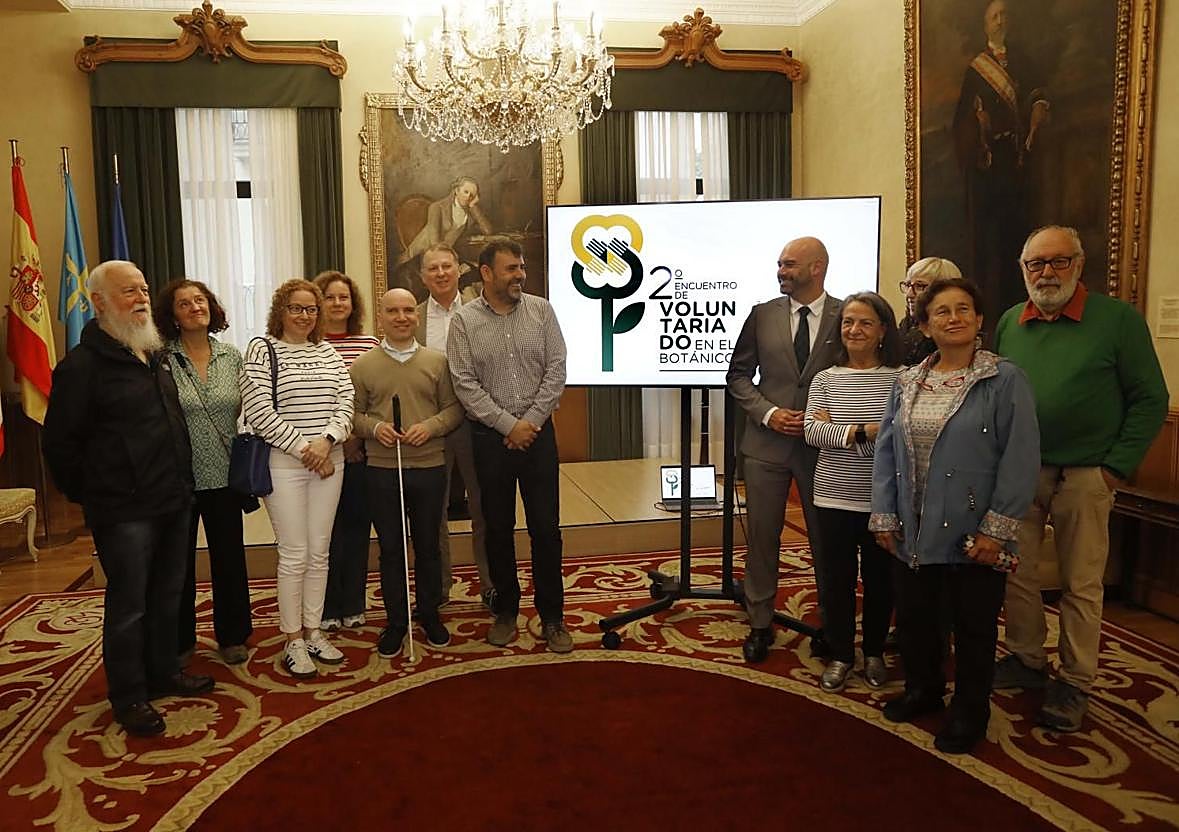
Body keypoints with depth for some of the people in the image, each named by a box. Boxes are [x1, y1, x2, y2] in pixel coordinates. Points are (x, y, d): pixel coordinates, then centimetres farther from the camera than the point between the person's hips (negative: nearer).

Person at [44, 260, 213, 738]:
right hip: (125, 512, -7)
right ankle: (128, 697, 17)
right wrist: (90, 496, -6)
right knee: (128, 604, 3)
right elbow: (60, 443, -11)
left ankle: (164, 672, 33)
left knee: (167, 596, 17)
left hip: (173, 502, 7)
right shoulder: (83, 365, -12)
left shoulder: (157, 356, 12)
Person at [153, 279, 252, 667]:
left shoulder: (232, 356, 3)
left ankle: (232, 635, 28)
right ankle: (179, 640, 29)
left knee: (229, 558, 11)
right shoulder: (161, 359, -7)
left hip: (223, 475, 2)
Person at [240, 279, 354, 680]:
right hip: (283, 463, -5)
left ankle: (312, 631, 23)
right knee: (294, 555, -1)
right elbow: (259, 412, -11)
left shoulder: (327, 351, 12)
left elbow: (346, 401, 5)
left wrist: (327, 440, -11)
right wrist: (303, 447, -13)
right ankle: (292, 640, 13)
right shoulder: (261, 350, -2)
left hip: (329, 461, 5)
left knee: (319, 552, 10)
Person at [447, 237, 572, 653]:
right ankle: (505, 610, 26)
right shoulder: (464, 321, -2)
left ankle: (552, 616, 16)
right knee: (498, 528, 10)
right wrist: (509, 425, -12)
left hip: (538, 432, 1)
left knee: (546, 528, 3)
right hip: (491, 436, 0)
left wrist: (531, 421, -9)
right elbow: (465, 385, -7)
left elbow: (556, 371, -1)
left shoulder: (541, 310, 2)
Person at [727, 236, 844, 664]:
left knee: (826, 537, 10)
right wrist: (768, 413, -8)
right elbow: (738, 374, 6)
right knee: (762, 536, 7)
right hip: (768, 441, 1)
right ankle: (760, 624, 21)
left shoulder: (847, 316, -2)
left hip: (824, 444, -1)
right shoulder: (763, 314, 3)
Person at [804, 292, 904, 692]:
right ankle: (840, 655, 26)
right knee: (837, 578, 10)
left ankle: (874, 653, 32)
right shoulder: (825, 379, 3)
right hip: (835, 497, 2)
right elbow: (812, 431, -8)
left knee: (879, 578, 13)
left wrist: (840, 430, -18)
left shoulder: (900, 379, -5)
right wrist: (865, 432, -20)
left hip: (882, 498, -1)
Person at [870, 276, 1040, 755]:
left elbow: (1020, 460, -12)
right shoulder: (907, 383, 7)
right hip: (914, 532, 5)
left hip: (973, 534, -4)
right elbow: (886, 451, 7)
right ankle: (922, 689, 39)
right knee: (913, 616, 16)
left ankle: (970, 711, 30)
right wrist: (884, 516, 1)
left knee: (973, 625, 10)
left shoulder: (1005, 381, -8)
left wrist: (996, 530, -15)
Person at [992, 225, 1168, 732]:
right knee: (1015, 574, 11)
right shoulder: (1010, 323, 7)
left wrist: (1117, 467, -8)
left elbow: (1150, 400, -3)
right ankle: (1026, 661, 28)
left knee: (1081, 585, 6)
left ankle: (1074, 685, 19)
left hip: (1084, 475, -4)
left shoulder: (1119, 319, -4)